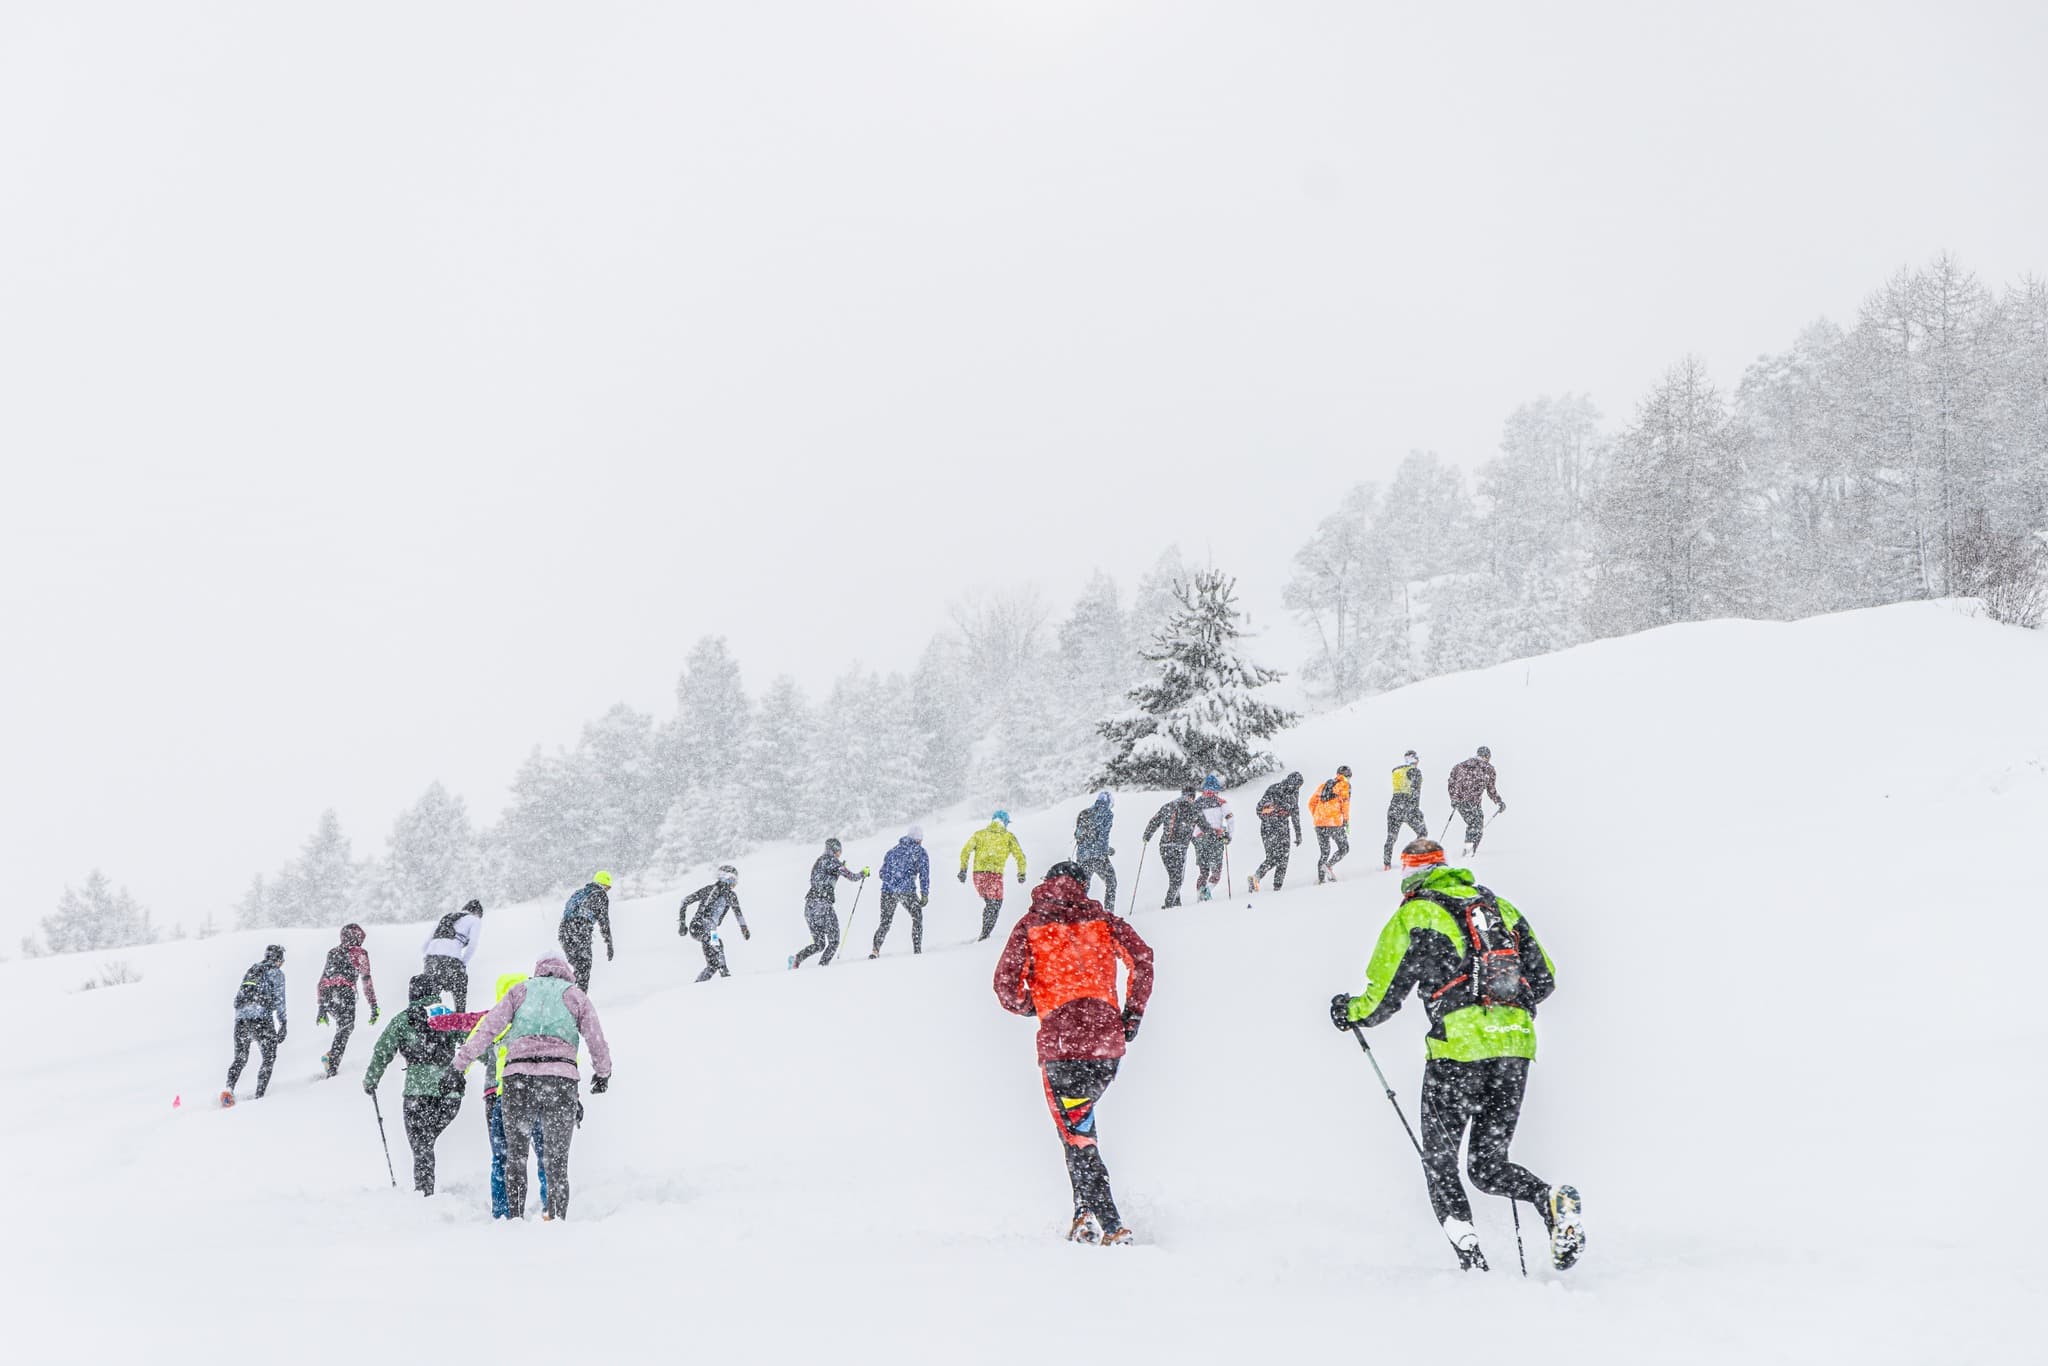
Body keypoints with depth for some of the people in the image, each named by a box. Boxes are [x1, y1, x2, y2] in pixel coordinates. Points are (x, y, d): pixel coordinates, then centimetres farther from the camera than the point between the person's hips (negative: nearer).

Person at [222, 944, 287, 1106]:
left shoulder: (251, 970, 25)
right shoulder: (276, 972, 5)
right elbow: (279, 1000, -3)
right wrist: (283, 1024, -4)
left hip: (240, 1018, 6)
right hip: (261, 1018, -5)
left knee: (240, 1059, 14)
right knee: (269, 1057, 8)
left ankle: (229, 1088, -10)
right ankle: (259, 1095, -4)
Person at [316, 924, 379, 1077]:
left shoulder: (332, 952, 24)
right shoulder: (360, 952, 7)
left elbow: (322, 981, 24)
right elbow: (366, 980, 0)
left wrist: (322, 1007, 27)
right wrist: (374, 1006, 0)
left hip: (328, 997, 6)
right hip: (345, 994, -6)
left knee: (344, 1026, 22)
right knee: (345, 1029, -4)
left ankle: (331, 1055, 3)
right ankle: (333, 1066, -18)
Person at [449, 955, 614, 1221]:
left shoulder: (520, 990, 18)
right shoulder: (575, 994, 17)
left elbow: (487, 1028, 7)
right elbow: (597, 1041, 15)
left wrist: (461, 1063, 7)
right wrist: (602, 1074, 31)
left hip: (517, 1077, 1)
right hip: (560, 1078, 0)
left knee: (515, 1154, 12)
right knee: (556, 1159, 7)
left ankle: (515, 1218, 7)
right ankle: (557, 1219, 0)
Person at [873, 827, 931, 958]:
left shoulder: (893, 851, 18)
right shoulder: (920, 852, 5)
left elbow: (882, 873, 19)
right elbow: (924, 874, -3)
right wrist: (925, 894, -3)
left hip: (888, 890, 4)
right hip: (907, 892, -4)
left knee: (885, 923, 13)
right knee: (917, 918, 16)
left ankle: (876, 950, -1)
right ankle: (917, 950, 12)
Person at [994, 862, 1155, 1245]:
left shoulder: (1031, 924, 10)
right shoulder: (1101, 919, 14)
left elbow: (1006, 986, 2)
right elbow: (1141, 957, 1)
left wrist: (1027, 1006, 22)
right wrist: (1133, 1012, 9)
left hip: (1060, 1040, -3)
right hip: (1108, 1039, 3)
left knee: (1077, 1136, 2)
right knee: (1080, 1120, 23)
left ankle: (1111, 1225, -9)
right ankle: (1087, 1210, 14)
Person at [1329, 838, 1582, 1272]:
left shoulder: (1413, 915, 3)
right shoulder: (1500, 906, 20)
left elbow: (1383, 996, 2)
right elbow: (1544, 979, 20)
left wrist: (1348, 1012, 23)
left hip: (1459, 1046, -5)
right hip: (1516, 1042, 5)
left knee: (1439, 1161, 10)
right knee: (1488, 1164, 14)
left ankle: (1470, 1259, -5)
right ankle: (1552, 1201, -15)